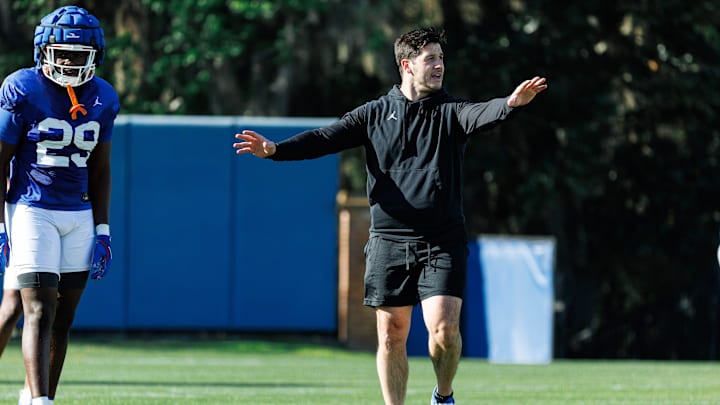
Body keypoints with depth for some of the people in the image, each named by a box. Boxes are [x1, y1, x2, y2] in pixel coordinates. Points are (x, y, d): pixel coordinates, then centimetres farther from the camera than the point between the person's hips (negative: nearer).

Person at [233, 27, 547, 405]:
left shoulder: (449, 111, 4)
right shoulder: (374, 114, 8)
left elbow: (481, 114, -18)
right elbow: (325, 138, -1)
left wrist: (511, 103, -41)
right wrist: (275, 150, -17)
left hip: (442, 243, -1)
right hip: (390, 241, 1)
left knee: (443, 326, -14)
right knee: (391, 334, 3)